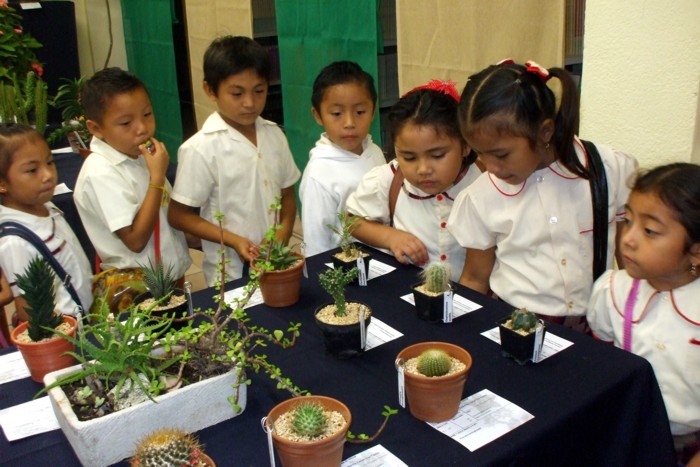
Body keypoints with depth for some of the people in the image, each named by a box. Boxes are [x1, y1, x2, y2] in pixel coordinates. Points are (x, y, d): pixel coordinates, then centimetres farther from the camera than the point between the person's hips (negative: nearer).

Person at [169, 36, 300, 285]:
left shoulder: (274, 135, 1)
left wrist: (284, 233, -8)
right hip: (230, 274, -4)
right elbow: (179, 215, -9)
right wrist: (234, 241, -18)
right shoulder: (200, 149, -14)